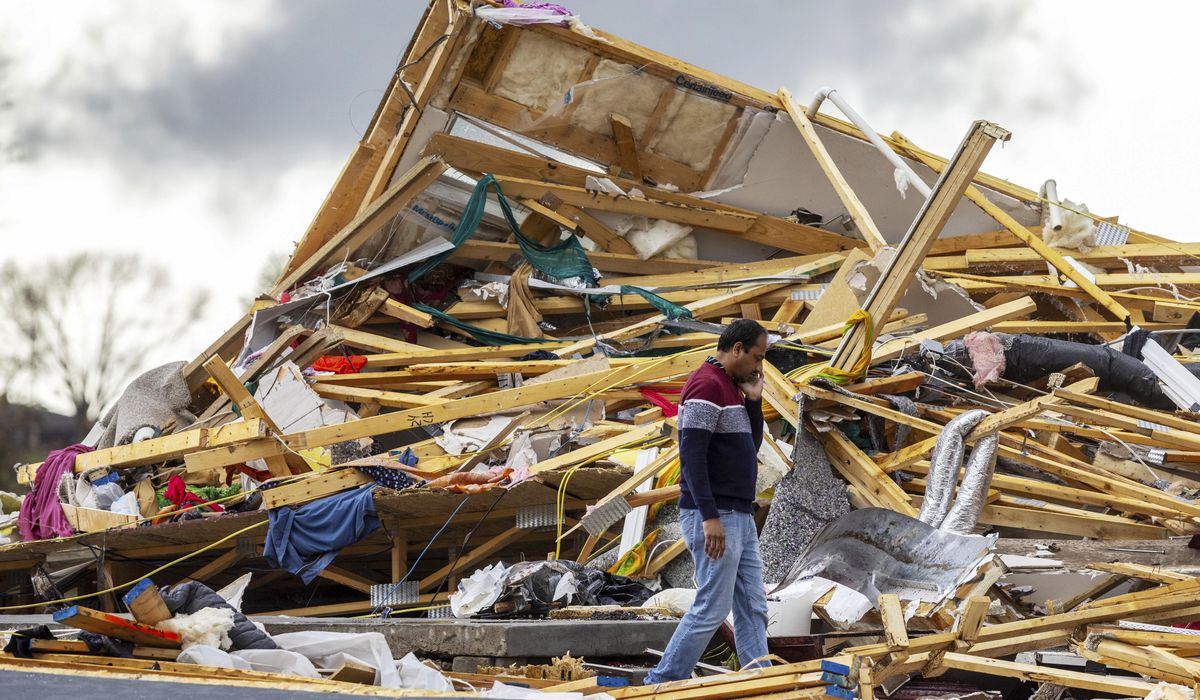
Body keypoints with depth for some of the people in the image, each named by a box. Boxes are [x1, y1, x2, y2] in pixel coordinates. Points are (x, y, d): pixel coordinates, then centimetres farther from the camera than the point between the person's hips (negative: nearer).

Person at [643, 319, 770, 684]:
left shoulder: (731, 388, 17)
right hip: (715, 518, -10)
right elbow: (691, 455, -21)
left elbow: (751, 447, 20)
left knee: (752, 607, 6)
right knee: (712, 609, -8)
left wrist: (753, 400, 7)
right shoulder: (706, 386, -14)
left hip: (739, 517, 10)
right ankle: (662, 684, 0)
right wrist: (709, 516, -26)